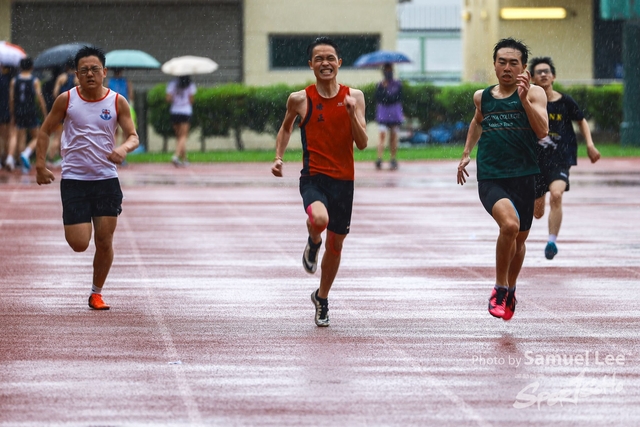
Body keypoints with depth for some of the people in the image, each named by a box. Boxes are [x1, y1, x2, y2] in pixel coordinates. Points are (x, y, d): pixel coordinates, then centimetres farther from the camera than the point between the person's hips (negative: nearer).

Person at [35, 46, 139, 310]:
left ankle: (96, 294, 19)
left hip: (106, 179, 1)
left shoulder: (117, 102, -1)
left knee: (104, 242, 1)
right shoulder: (66, 100, -2)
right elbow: (45, 131, 8)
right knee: (79, 244, -8)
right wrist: (40, 166, 1)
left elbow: (133, 136, 0)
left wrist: (125, 148, -23)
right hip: (73, 179, -1)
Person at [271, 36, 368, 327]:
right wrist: (278, 157, 6)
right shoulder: (300, 99, -2)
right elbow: (286, 126, 18)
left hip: (343, 180, 2)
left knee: (336, 243, 13)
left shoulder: (354, 97, 0)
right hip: (313, 177, -2)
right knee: (319, 219, -34)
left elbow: (362, 144, -5)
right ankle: (313, 244, 4)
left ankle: (322, 298, 37)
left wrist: (352, 113, -18)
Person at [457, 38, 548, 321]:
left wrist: (523, 97, -25)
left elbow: (542, 131, -17)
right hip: (490, 179, 0)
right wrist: (466, 153, 27)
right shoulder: (482, 97, 9)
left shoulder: (534, 93, -1)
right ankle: (500, 288, -10)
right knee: (509, 224, -28)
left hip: (524, 178, 0)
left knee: (520, 238, 15)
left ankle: (510, 288, 45)